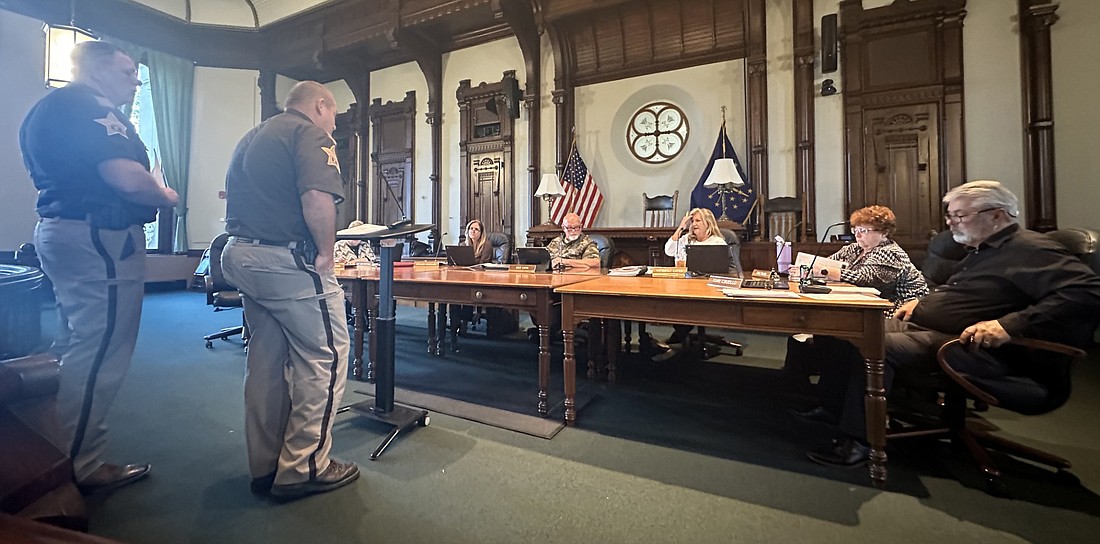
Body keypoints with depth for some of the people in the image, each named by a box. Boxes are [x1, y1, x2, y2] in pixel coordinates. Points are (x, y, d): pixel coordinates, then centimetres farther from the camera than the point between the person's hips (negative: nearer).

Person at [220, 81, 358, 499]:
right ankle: (304, 468, 6)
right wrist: (325, 253, -14)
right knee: (326, 357, -1)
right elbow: (317, 198, -24)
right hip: (287, 260, -10)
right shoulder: (310, 134, -7)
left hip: (240, 255, 10)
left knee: (267, 358, 14)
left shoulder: (252, 137, 23)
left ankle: (265, 466, 24)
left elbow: (237, 198, 27)